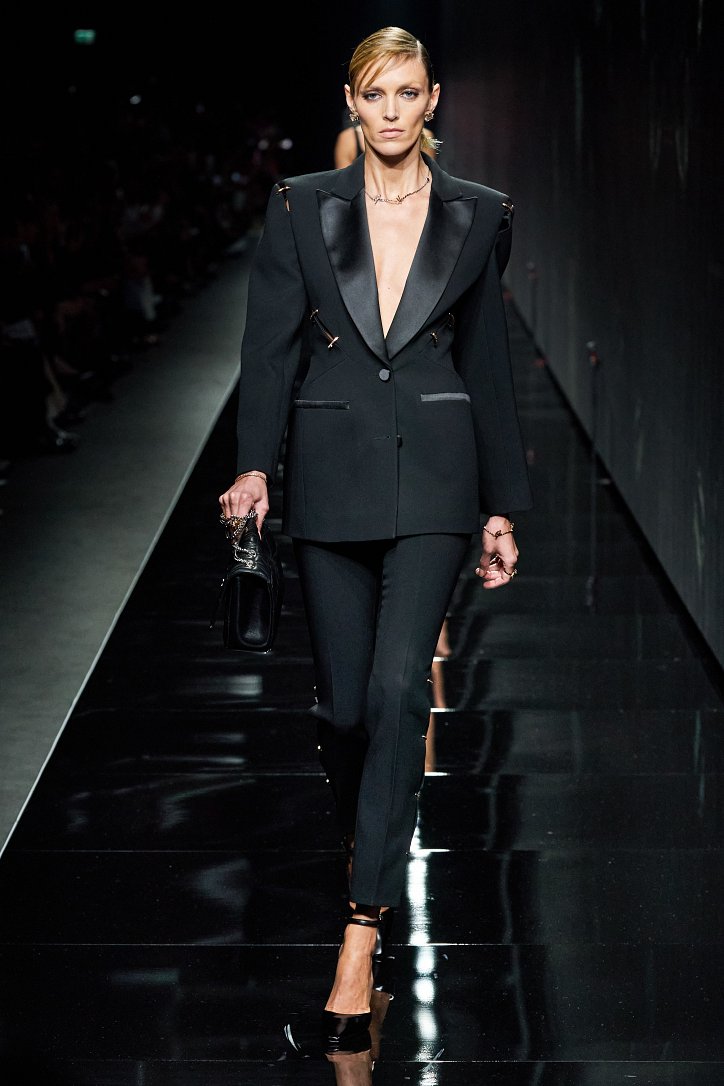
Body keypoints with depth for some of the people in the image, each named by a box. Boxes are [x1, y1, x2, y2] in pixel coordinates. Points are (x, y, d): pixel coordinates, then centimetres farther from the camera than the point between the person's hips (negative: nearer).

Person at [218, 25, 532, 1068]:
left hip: (434, 475, -1)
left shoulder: (477, 217, 5)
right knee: (344, 701, 5)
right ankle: (375, 858, 33)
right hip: (332, 471, 1)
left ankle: (363, 931, -16)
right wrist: (256, 464, -15)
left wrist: (503, 505, 9)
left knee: (398, 685, -16)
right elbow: (270, 346, 0)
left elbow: (489, 364, 9)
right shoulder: (302, 208, 4)